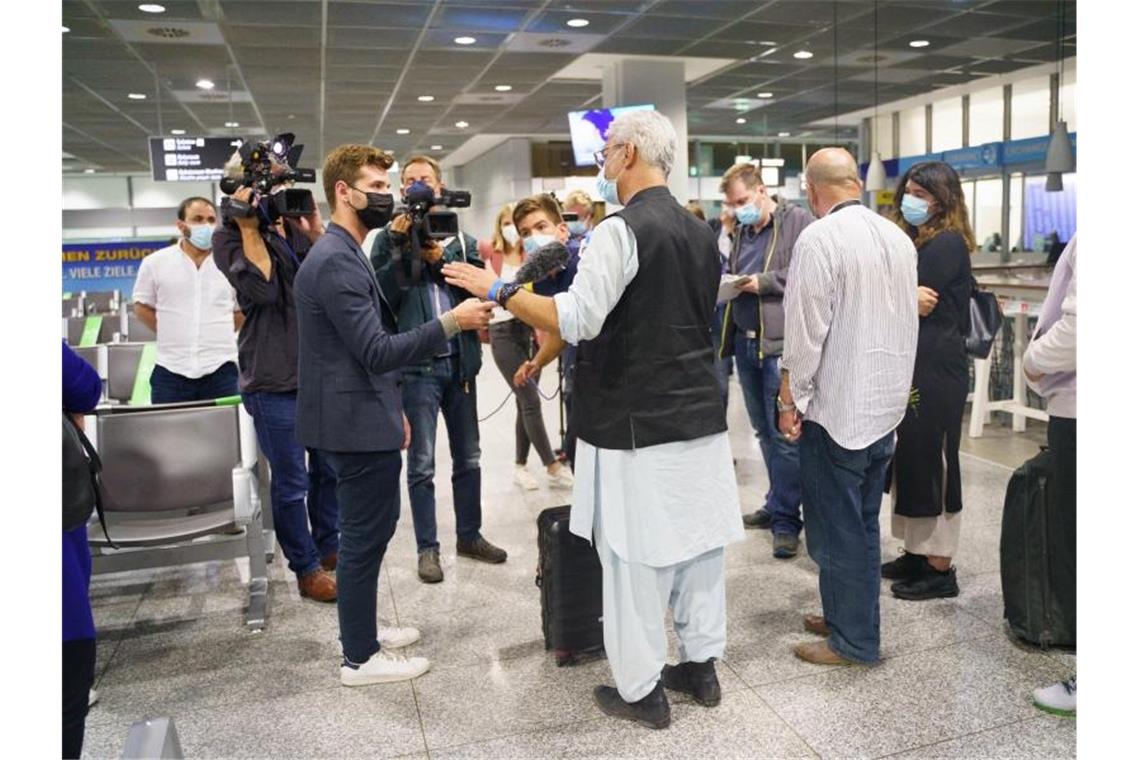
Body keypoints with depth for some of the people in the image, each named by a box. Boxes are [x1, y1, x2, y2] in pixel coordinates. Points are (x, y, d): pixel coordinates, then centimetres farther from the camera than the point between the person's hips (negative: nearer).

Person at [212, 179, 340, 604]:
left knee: (329, 468, 17)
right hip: (274, 381, -6)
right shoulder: (230, 236, -3)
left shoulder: (296, 229, 12)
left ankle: (329, 548, 35)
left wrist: (314, 227, -10)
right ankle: (307, 569, 18)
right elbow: (262, 289, -19)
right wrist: (249, 226, -15)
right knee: (292, 482, 3)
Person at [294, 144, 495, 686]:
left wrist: (393, 408, 20)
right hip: (357, 425, -11)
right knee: (365, 538, 1)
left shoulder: (341, 254, 15)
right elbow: (378, 352, -25)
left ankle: (361, 630, 35)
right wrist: (450, 322, -24)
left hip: (361, 417, 11)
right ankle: (360, 658, 16)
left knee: (369, 532, 20)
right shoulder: (336, 261, -19)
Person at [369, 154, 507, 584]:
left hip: (461, 360, 3)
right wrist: (404, 252, -16)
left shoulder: (462, 240, 11)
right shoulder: (389, 239, 4)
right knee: (422, 463, 2)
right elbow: (380, 295, -9)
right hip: (417, 363, -3)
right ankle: (427, 547, 15)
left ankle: (469, 535, 27)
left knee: (468, 457, 12)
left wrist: (440, 257, -16)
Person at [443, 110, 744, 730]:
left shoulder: (622, 230, -14)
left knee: (634, 556, 3)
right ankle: (701, 666, 30)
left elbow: (576, 319, -22)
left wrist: (498, 290, -12)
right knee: (699, 542, 15)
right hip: (701, 418, 8)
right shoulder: (700, 232, 12)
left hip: (636, 427, -8)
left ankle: (641, 690, 16)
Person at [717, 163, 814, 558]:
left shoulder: (798, 221, -5)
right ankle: (777, 504, 28)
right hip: (745, 340, 8)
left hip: (780, 343, -7)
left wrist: (765, 281, -15)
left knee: (783, 434, -4)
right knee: (764, 432, 15)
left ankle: (785, 519, 5)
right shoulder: (741, 230, 17)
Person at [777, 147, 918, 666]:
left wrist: (789, 397, -7)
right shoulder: (898, 238, 6)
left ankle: (851, 640, 15)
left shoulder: (818, 240, -17)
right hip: (887, 403, 8)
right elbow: (908, 322, 13)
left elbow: (805, 331, -17)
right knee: (863, 522, 18)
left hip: (836, 407, -8)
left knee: (836, 527, 4)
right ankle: (849, 617, 31)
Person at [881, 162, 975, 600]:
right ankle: (917, 552, 25)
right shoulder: (911, 240, 16)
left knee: (931, 462, -2)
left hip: (936, 371, -9)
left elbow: (919, 304, -17)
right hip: (910, 366, 9)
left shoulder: (947, 244, -11)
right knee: (907, 461, 13)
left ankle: (940, 568, 9)